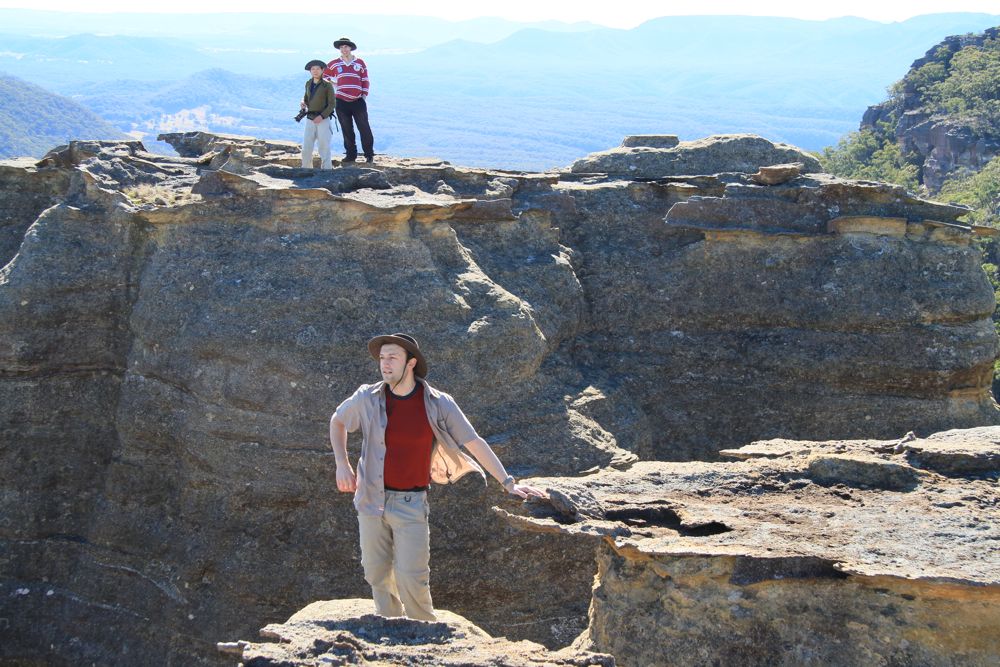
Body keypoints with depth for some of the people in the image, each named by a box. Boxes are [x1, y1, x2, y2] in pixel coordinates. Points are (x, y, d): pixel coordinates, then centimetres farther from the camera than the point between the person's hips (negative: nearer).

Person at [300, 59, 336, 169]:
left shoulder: (327, 85, -6)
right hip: (310, 119, 5)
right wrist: (303, 103, 1)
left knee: (324, 148, -2)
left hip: (323, 120, -5)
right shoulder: (308, 84, 10)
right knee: (306, 148, 2)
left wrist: (322, 116, -16)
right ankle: (306, 170, 13)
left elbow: (332, 104, -7)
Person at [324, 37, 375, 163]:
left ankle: (369, 155, 2)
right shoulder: (334, 64, 7)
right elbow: (324, 76, 18)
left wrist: (364, 95, 2)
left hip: (358, 101, -1)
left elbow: (365, 81, 8)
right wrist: (334, 85, 9)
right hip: (341, 101, 1)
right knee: (347, 130, 6)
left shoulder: (360, 63, 6)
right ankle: (351, 155, 13)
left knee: (364, 129, -5)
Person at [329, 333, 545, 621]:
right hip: (372, 499, 3)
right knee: (378, 575, 10)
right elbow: (337, 421, 15)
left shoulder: (438, 404, -10)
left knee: (411, 579, -8)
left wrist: (508, 483, -10)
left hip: (411, 503, -3)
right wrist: (342, 464, 4)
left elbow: (475, 443, -6)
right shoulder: (368, 399, -5)